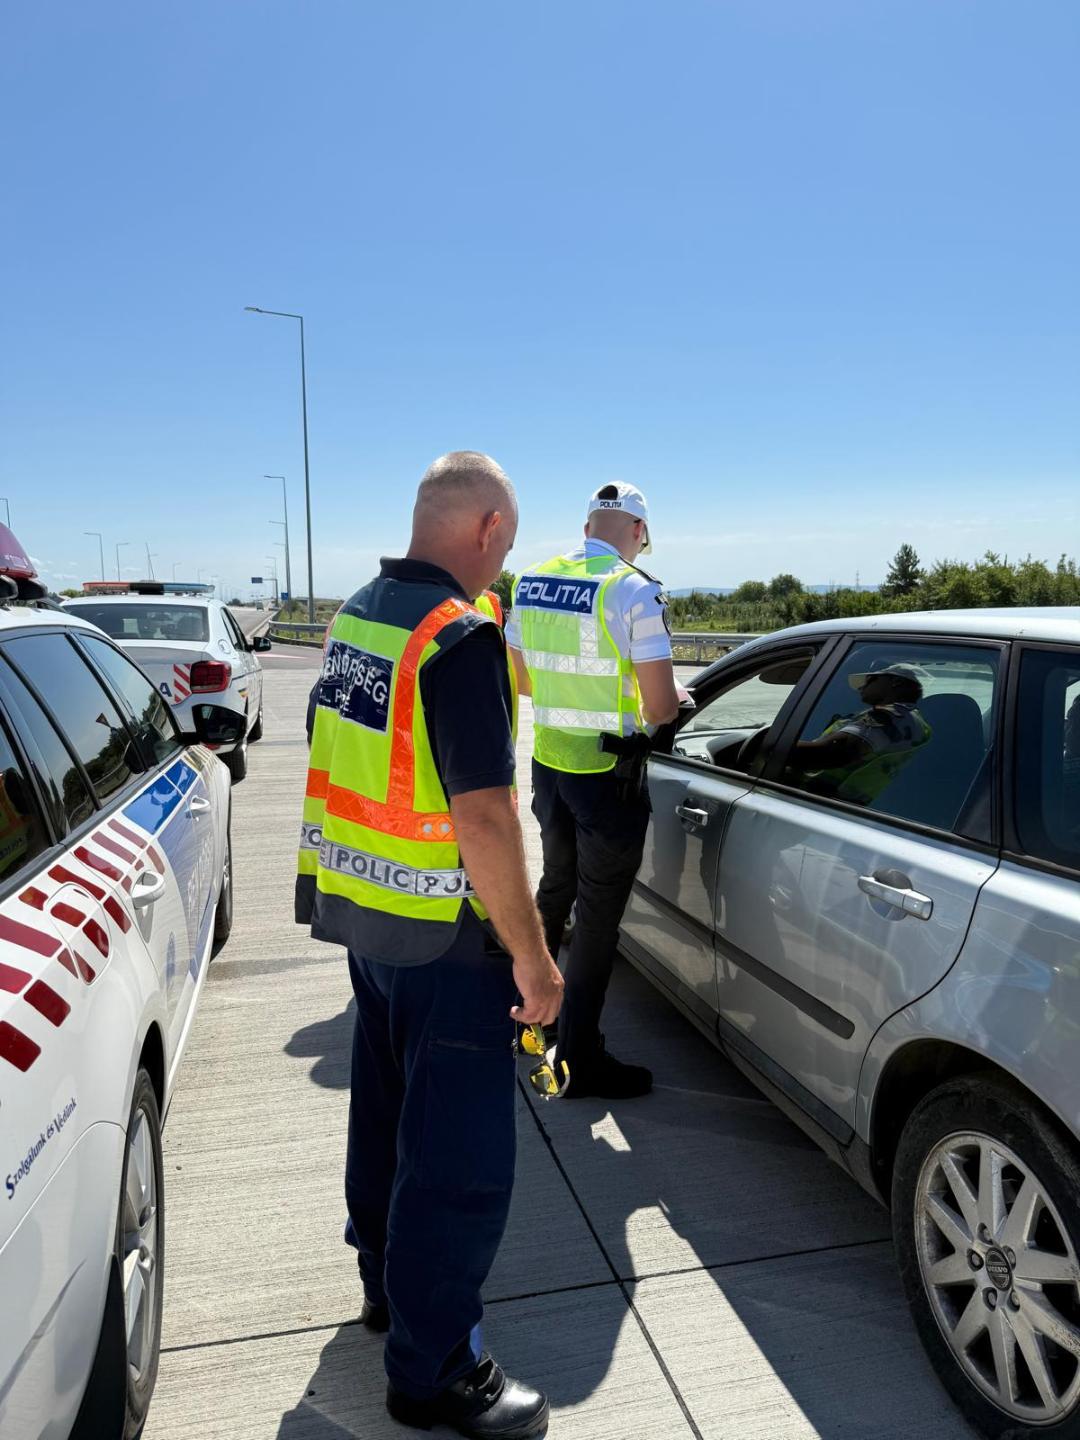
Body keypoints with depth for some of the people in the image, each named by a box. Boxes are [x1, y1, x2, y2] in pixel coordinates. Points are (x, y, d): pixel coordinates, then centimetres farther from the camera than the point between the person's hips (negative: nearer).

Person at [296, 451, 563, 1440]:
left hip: (360, 911, 9)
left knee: (387, 1106, 24)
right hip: (442, 936, -9)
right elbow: (482, 816, -26)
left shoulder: (356, 614, 6)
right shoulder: (459, 640, -22)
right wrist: (532, 956, -19)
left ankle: (389, 1281, 45)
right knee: (461, 1154, 6)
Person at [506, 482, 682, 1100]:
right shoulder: (636, 591, -16)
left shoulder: (532, 583, 3)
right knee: (598, 919, 6)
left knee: (556, 887, 26)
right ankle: (581, 1060, 17)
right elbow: (661, 709, -19)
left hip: (548, 764, 7)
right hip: (608, 776, -6)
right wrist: (675, 695, 4)